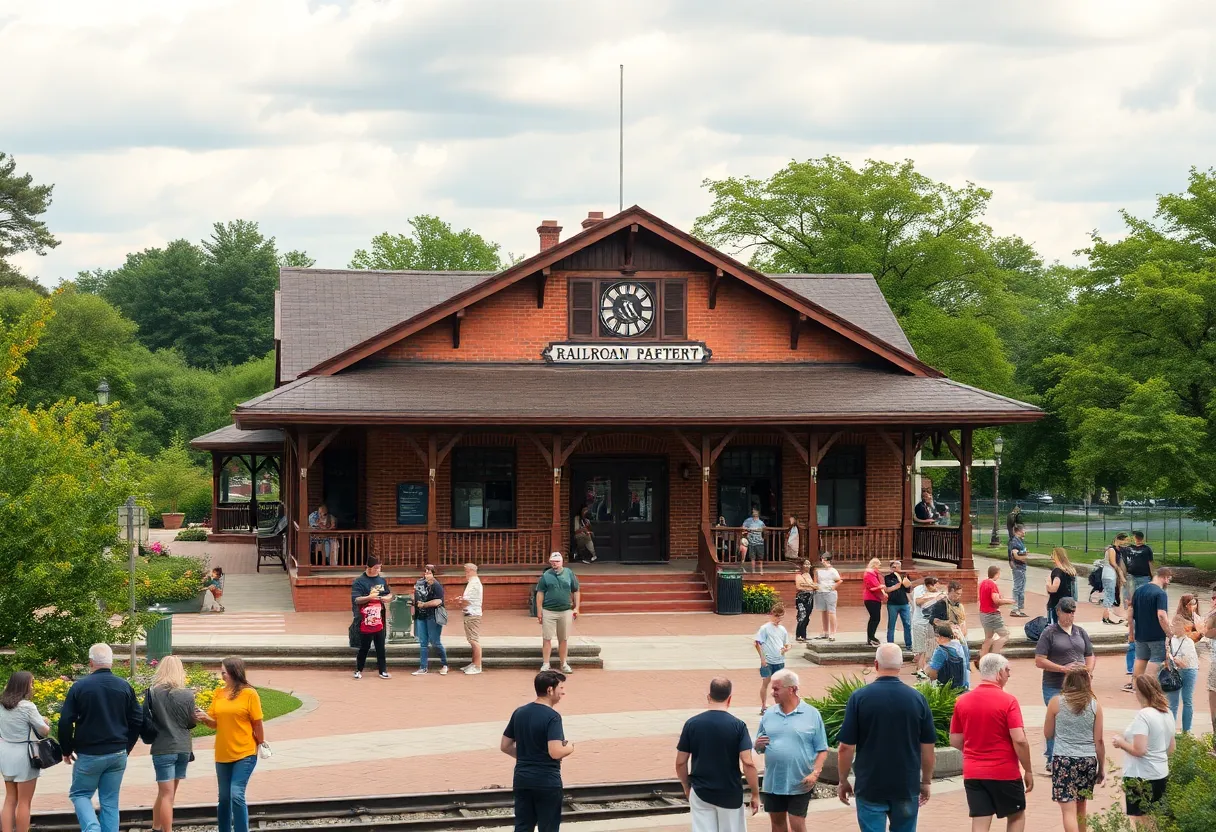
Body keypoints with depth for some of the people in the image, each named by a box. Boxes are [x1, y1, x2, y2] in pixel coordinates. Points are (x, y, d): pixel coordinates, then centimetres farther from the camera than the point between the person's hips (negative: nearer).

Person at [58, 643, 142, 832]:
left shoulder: (79, 686, -8)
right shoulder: (124, 687, 1)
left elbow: (65, 722, -8)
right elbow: (138, 721, 5)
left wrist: (66, 750, 5)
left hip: (88, 755, -3)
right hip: (117, 755, 3)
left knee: (80, 794, 11)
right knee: (110, 802, 9)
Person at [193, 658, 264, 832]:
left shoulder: (249, 694, -9)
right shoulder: (219, 693, 5)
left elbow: (257, 723, -3)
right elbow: (215, 723, 8)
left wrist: (261, 744, 1)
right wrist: (205, 718, -11)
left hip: (244, 754, -5)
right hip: (222, 754, 5)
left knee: (237, 795, -15)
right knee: (224, 798, 12)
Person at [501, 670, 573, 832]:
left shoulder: (519, 712, 6)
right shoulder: (552, 717, -15)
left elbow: (505, 747, 11)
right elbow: (555, 753, -24)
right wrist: (570, 747, -4)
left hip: (522, 779, 6)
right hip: (547, 782, -6)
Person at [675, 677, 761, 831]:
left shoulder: (692, 724, -4)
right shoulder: (738, 726, -9)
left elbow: (680, 763, 0)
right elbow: (748, 763, -14)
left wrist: (687, 788, 15)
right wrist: (755, 794, -5)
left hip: (700, 794, 1)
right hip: (730, 794, -1)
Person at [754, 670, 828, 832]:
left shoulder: (812, 714, -4)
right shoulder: (769, 714, 6)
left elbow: (822, 750, -2)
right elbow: (758, 747, 14)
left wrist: (815, 773, -15)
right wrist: (758, 745, -10)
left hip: (800, 783, -4)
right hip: (773, 782, 4)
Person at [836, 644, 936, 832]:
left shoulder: (859, 697, -9)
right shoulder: (917, 698, -3)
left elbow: (846, 748, -8)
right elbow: (928, 746, 2)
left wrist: (843, 781, 5)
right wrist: (926, 781, 14)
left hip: (870, 787, -2)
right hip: (907, 786, 2)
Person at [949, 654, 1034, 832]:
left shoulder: (962, 701, 2)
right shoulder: (1008, 701, -12)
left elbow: (955, 741, 9)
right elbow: (1019, 740, -17)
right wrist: (1028, 771, -6)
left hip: (973, 772, 4)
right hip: (1004, 772, -3)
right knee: (1017, 816, 18)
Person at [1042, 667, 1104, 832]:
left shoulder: (1056, 702, -2)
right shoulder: (1094, 705, 1)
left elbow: (1048, 734, 6)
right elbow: (1099, 741, 3)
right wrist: (1102, 768, 12)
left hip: (1063, 760, -3)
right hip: (1088, 761, 3)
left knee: (1069, 810, -6)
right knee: (1080, 807, 20)